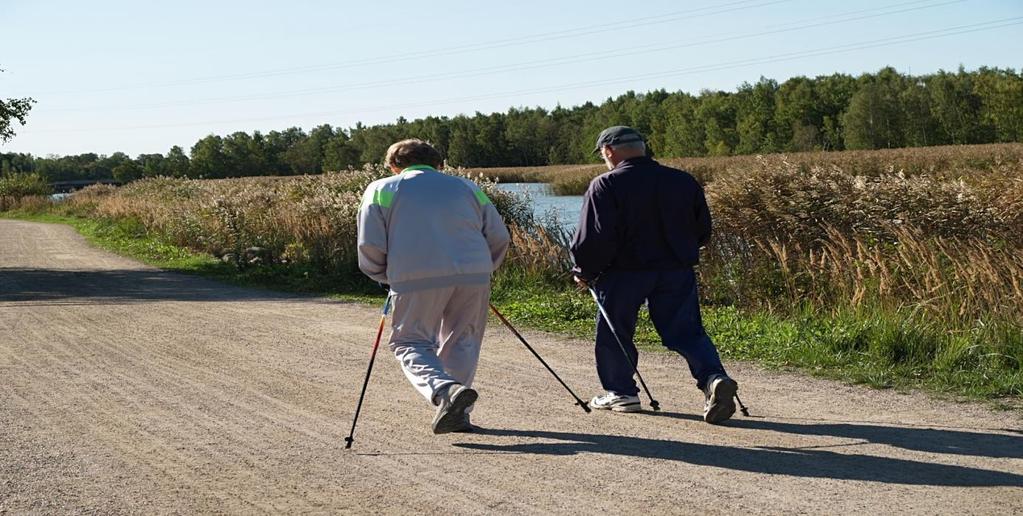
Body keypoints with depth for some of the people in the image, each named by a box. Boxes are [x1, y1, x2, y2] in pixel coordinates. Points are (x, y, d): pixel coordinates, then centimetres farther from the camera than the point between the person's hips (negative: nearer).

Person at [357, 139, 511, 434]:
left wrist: (388, 277, 22)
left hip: (417, 278, -3)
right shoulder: (466, 187, 25)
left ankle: (446, 390, -15)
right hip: (474, 275, 3)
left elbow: (370, 249, 5)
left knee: (409, 342, 9)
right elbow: (500, 238, 19)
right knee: (462, 341, 19)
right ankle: (458, 413, 16)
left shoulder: (380, 190, 16)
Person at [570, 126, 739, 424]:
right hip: (677, 273, 4)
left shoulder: (606, 186, -11)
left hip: (623, 274, -3)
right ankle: (714, 377, -14)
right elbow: (703, 230, 12)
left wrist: (584, 271, -1)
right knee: (686, 331, 7)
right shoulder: (684, 182, 6)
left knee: (613, 333, 15)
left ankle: (621, 392, 21)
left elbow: (595, 236, -16)